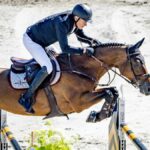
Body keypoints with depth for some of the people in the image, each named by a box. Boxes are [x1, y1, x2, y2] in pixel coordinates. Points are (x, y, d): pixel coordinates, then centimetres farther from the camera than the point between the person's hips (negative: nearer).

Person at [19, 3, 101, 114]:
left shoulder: (74, 22, -7)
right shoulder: (62, 23, -33)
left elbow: (81, 37, 11)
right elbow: (65, 48, -35)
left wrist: (92, 41, -9)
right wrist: (84, 50, -34)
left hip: (40, 41, 10)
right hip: (31, 40, -10)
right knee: (48, 68, -25)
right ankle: (26, 98, -18)